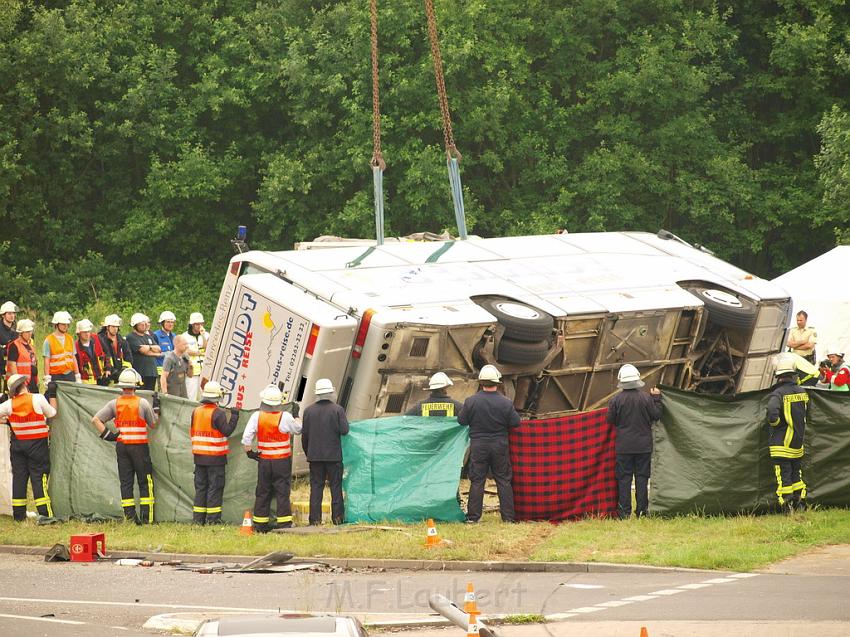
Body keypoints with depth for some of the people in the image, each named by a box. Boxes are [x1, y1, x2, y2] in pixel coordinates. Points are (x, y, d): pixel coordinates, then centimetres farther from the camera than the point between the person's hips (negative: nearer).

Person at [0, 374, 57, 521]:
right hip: (37, 443, -3)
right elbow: (51, 414, 0)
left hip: (17, 443, 3)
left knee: (19, 477, 8)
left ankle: (18, 514, 10)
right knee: (39, 477, -1)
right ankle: (45, 513, -6)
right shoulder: (38, 399, -11)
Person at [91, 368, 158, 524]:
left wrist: (106, 434, 1)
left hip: (121, 446, 3)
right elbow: (153, 424, 2)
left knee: (126, 482, 7)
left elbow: (95, 420, -3)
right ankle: (146, 516, 2)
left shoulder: (114, 404, 0)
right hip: (139, 446, -3)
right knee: (145, 482, 5)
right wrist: (156, 409, 16)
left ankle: (129, 515, 3)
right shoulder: (143, 403, -8)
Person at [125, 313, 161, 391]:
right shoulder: (131, 337, -3)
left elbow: (158, 349, 11)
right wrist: (154, 352, 1)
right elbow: (142, 350, -13)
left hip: (151, 372, 7)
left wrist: (149, 347, -5)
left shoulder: (149, 336, 21)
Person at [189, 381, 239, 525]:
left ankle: (198, 518, 11)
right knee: (215, 487, 0)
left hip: (199, 456, 6)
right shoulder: (218, 413, -13)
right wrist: (234, 416, -5)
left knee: (200, 487, 11)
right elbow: (227, 431, -14)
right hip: (215, 458, -6)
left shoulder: (196, 411, 7)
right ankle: (212, 518, -2)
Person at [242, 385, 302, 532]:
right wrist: (296, 416, 24)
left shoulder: (256, 416, -6)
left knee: (262, 493, 11)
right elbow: (298, 429, 6)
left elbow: (246, 438, -9)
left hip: (263, 461, 2)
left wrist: (249, 452, 5)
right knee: (282, 492, 1)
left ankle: (260, 524, 16)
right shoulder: (285, 417, -12)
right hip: (282, 461, -2)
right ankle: (284, 524, -2)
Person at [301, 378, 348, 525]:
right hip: (334, 455, -2)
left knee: (316, 487, 5)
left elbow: (304, 435, 4)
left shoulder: (309, 411, 1)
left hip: (314, 456, 2)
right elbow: (344, 430, -12)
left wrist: (307, 452, 15)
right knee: (336, 486, 6)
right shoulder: (337, 410, -7)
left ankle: (315, 519, 1)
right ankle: (338, 517, 5)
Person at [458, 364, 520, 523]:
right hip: (500, 447, 0)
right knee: (503, 480, 8)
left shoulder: (471, 401, -10)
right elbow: (515, 422, -4)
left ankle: (473, 516, 5)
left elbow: (461, 421, -3)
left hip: (478, 446, 0)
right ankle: (508, 515, 8)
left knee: (476, 481, 6)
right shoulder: (505, 403, -11)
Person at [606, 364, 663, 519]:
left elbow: (611, 420, -1)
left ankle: (625, 512, 1)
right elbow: (656, 415, 1)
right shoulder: (646, 398, -6)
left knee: (624, 478, 4)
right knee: (642, 477, 8)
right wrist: (656, 398, 11)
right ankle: (642, 510, 7)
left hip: (623, 446, -1)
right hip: (643, 445, 1)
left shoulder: (616, 400, -8)